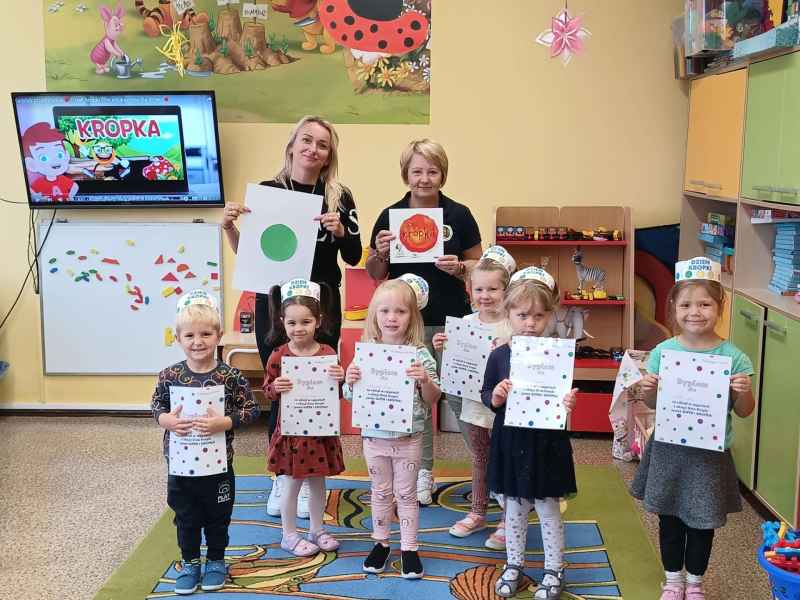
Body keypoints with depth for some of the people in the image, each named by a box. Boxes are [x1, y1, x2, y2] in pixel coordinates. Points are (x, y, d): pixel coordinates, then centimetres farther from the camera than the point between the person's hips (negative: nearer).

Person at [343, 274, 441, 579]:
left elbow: (433, 399, -7)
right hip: (374, 436, 2)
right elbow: (352, 397, 2)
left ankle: (408, 548, 22)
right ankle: (381, 543, 31)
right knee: (380, 492, 16)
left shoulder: (420, 354, -11)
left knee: (406, 494, 10)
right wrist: (350, 381, -19)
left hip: (408, 437, -2)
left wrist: (425, 380, -26)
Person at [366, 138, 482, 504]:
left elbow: (479, 265, 6)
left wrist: (459, 267, -14)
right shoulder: (390, 216, 2)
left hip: (452, 321, -1)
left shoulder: (459, 215, 0)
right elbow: (376, 275, 7)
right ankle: (423, 471, 22)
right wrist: (380, 253, -13)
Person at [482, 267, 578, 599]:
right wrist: (494, 398, -15)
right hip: (510, 441, 2)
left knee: (547, 508, 10)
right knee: (514, 507, 17)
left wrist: (568, 404, -26)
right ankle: (513, 565, 33)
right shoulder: (499, 355, -3)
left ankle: (554, 571, 27)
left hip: (545, 443, -2)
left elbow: (566, 397, -4)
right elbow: (486, 394, 6)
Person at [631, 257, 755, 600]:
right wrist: (647, 390, -16)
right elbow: (652, 404, 5)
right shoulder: (663, 351, -5)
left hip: (710, 453, -1)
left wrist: (744, 392, -22)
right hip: (668, 449, 1)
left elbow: (744, 411, -2)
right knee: (669, 519, 15)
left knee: (703, 522, 14)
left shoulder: (733, 357, -10)